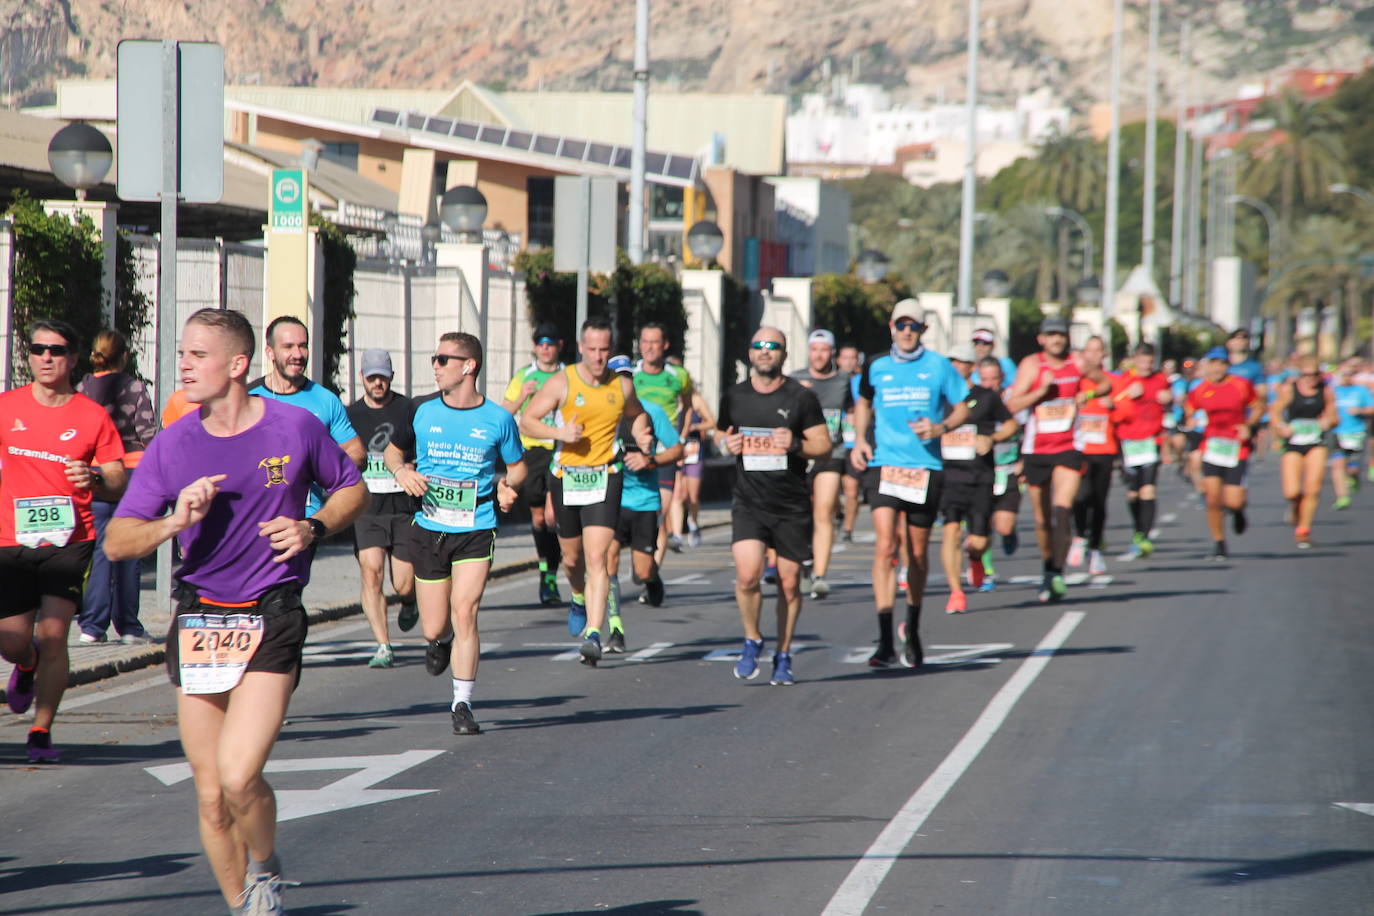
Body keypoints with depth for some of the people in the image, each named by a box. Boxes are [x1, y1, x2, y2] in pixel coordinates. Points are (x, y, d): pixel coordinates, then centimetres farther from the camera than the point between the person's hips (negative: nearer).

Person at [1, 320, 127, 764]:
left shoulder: (93, 417, 0)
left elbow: (119, 485, 0)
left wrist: (95, 479, -20)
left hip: (69, 540, -2)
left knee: (53, 635, -13)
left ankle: (41, 732, -3)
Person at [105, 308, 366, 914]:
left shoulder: (295, 428, -2)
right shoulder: (171, 446, 1)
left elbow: (353, 489, 14)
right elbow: (116, 542, 0)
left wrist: (313, 528, -5)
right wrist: (172, 523, -19)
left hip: (272, 619, -3)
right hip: (198, 620, 3)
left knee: (237, 776, -18)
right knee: (210, 796, 4)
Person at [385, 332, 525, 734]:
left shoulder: (498, 419, -1)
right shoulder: (422, 411, 3)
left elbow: (517, 465, 13)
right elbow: (392, 449, 18)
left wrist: (507, 486, -8)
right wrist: (401, 470, -4)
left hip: (476, 530, -2)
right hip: (429, 529, 2)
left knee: (464, 612, -16)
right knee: (434, 627, 4)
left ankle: (462, 704, -6)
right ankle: (440, 641, 43)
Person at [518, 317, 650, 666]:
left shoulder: (622, 386, 1)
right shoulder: (562, 383, -6)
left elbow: (637, 415, 23)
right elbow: (527, 421, -5)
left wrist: (641, 436, 2)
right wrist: (560, 433, -21)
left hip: (605, 479, -1)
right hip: (566, 477, 1)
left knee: (597, 558, -16)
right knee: (572, 557, 17)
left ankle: (593, 635, -22)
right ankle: (579, 598, 51)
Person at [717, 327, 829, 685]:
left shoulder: (801, 397, -1)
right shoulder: (734, 397, 7)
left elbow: (824, 444, 2)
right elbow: (723, 435, 22)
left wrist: (796, 445, -17)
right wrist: (729, 445, -2)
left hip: (792, 506, -1)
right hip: (748, 503, 1)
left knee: (789, 583, 4)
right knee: (747, 574, -17)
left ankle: (783, 656, 20)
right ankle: (752, 641, 7)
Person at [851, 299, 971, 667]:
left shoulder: (938, 366, 2)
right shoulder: (876, 367, 6)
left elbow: (962, 409, 10)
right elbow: (864, 404, 24)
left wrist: (941, 427, -10)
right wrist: (859, 440, 8)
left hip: (926, 467, 0)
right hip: (883, 465, 0)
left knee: (917, 553, 9)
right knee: (884, 547, -15)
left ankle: (912, 630, 33)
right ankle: (885, 642, -18)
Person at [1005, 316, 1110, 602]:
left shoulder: (1078, 365, 2)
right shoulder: (1032, 365, -3)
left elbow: (1106, 383, 20)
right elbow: (1013, 405, -11)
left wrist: (1089, 394, 0)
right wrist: (1042, 390, -23)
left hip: (1069, 449, -1)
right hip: (1036, 450, 1)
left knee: (1063, 509, -19)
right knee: (1042, 518, 10)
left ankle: (1057, 574, -21)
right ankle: (1048, 566, 32)